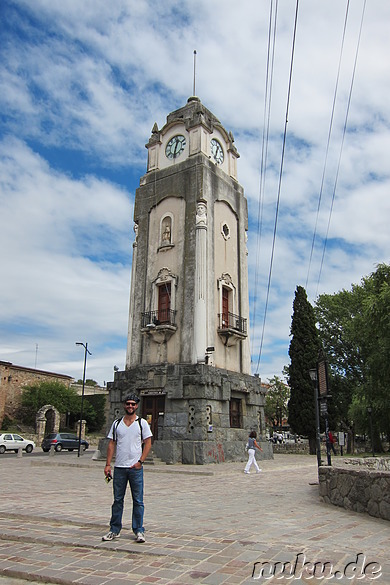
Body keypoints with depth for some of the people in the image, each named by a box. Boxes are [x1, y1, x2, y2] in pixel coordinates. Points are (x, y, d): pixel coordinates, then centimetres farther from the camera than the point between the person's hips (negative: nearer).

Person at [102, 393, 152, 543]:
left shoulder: (142, 423, 2)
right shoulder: (116, 424, 9)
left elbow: (148, 443, -1)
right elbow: (112, 444, 9)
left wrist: (140, 461, -10)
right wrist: (108, 464, 1)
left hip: (136, 468, -2)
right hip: (119, 467, 2)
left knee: (138, 501, 3)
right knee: (117, 500, 10)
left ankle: (139, 531, 14)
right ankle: (115, 530, 22)